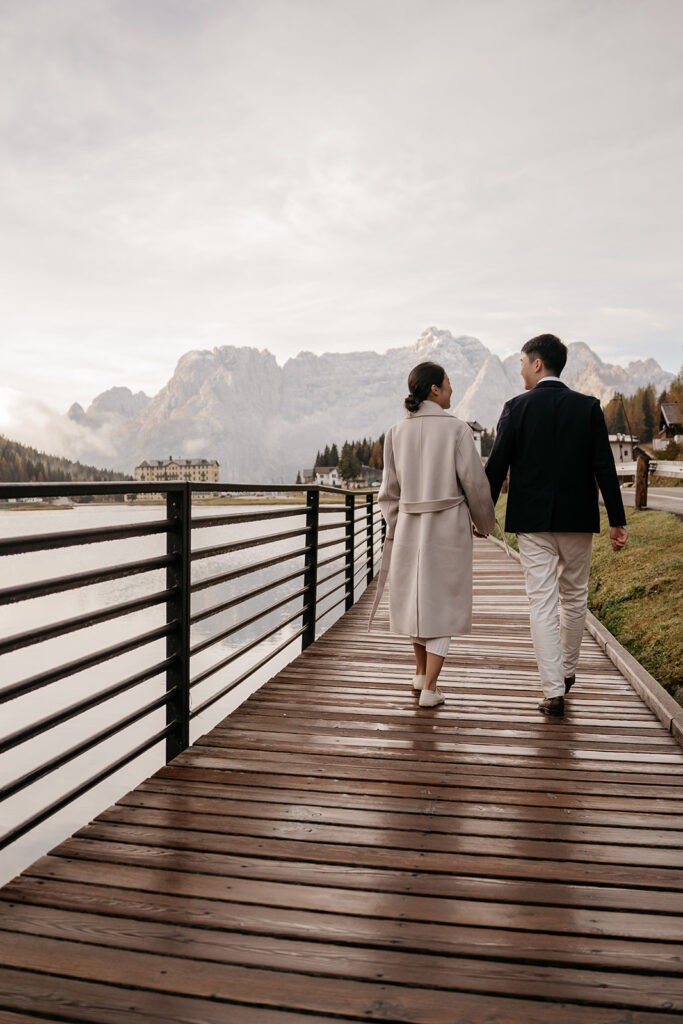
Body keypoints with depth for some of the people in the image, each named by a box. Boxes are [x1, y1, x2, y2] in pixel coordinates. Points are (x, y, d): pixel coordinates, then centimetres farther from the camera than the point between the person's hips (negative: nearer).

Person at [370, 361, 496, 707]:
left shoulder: (396, 432, 0)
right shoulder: (456, 429, -11)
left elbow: (390, 490, 4)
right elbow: (475, 483, -8)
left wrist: (392, 533, 14)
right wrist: (485, 522, 8)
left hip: (409, 525, 4)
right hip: (449, 526, -4)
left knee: (415, 596, 21)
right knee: (443, 603, 7)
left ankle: (421, 672, 37)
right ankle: (429, 688, 5)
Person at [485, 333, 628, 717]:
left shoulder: (517, 408, -5)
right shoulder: (589, 407, 0)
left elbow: (496, 466, -5)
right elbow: (605, 467, -2)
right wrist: (617, 520, 2)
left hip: (533, 521, -2)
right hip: (578, 519, 2)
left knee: (542, 603, 1)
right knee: (574, 598, 19)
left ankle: (554, 691, -1)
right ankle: (567, 670, 35)